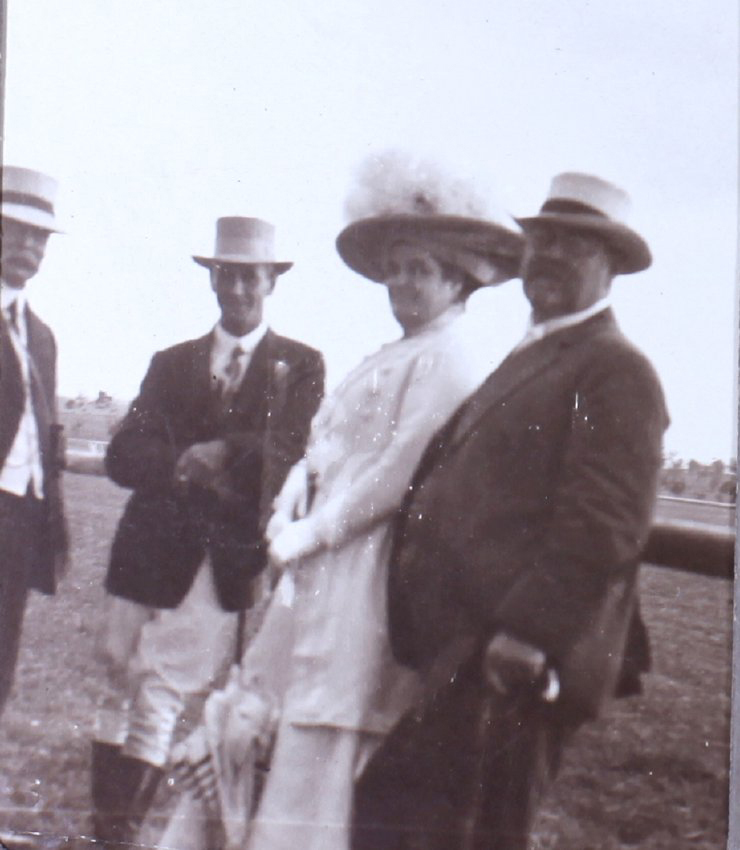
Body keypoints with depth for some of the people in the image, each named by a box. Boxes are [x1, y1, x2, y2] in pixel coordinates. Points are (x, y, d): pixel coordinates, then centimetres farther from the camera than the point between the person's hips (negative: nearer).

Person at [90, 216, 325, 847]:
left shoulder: (301, 366, 7)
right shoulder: (172, 363, 16)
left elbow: (294, 452, -7)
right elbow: (123, 455, 3)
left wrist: (226, 453, -21)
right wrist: (183, 465, -16)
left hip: (228, 563, -4)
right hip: (151, 553, 4)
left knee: (161, 701, -8)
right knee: (120, 692, 6)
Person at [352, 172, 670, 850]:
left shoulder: (616, 369, -8)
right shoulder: (527, 361, 23)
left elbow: (605, 526, -19)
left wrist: (520, 639, -23)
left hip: (509, 673, -9)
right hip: (456, 656, 9)